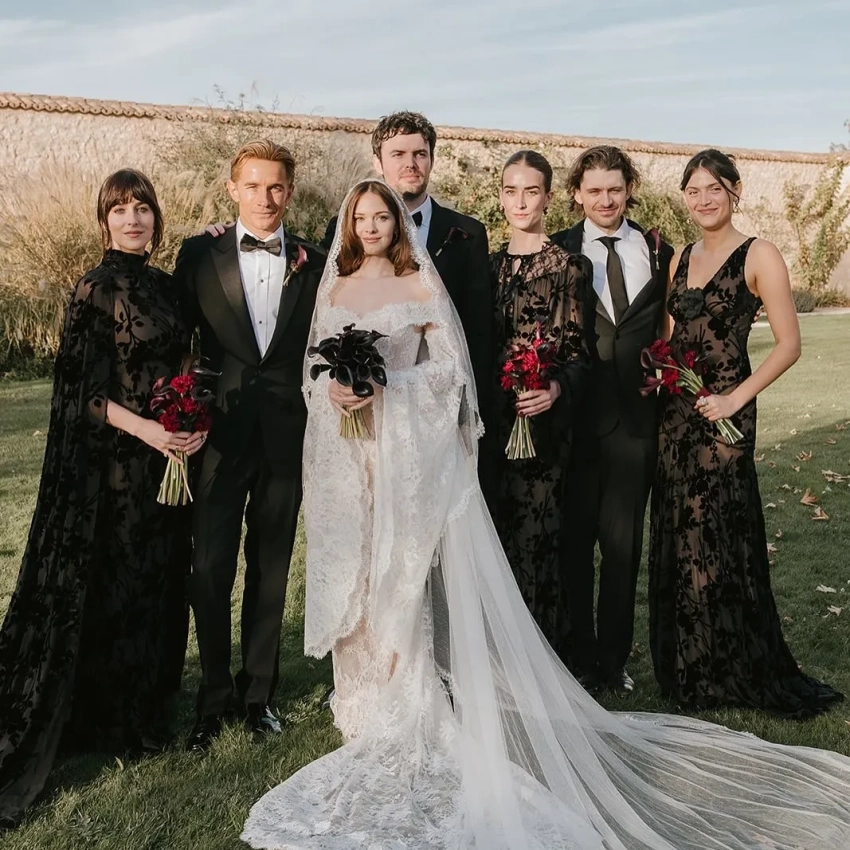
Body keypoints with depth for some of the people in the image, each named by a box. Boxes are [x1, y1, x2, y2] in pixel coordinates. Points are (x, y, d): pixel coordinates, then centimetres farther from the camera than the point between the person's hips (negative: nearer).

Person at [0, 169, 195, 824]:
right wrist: (145, 429, -21)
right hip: (115, 462, -6)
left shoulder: (166, 286, 10)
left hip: (170, 455, 7)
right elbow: (82, 389, -12)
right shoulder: (96, 290, -9)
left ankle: (146, 703, 30)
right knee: (113, 579, 3)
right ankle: (111, 719, 20)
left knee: (160, 575, 13)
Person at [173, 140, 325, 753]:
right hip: (220, 433, -1)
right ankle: (215, 699, 18)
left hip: (286, 437, 1)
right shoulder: (200, 255, 3)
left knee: (271, 571, 11)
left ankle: (258, 693, 27)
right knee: (210, 571, -1)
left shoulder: (314, 263, 6)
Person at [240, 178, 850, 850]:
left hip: (406, 448, -5)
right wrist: (332, 388, -8)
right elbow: (316, 364, 15)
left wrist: (383, 384, -16)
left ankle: (407, 716, 4)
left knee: (399, 574, -5)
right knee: (349, 575, 8)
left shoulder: (420, 286, 1)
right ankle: (365, 700, 22)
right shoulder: (334, 288, 14)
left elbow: (450, 366, -4)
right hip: (345, 451, 5)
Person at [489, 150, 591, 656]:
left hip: (542, 421, -4)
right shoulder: (489, 264, 13)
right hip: (492, 420, 5)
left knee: (536, 537, -3)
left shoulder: (570, 266, -2)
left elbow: (577, 353, -3)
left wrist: (557, 389, -23)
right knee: (495, 535, 8)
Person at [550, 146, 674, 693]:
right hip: (575, 416, -2)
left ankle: (615, 656, 25)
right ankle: (579, 655, 23)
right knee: (575, 541, 9)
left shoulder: (660, 253, 7)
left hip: (637, 417, 2)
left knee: (625, 543, 10)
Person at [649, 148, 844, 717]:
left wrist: (736, 398, -17)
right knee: (675, 536, 10)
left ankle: (731, 670, 17)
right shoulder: (681, 259, 12)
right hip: (674, 410, 6)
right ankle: (684, 664, 25)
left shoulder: (759, 256, -7)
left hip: (722, 415, -6)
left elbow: (789, 344, -10)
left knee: (718, 536, 0)